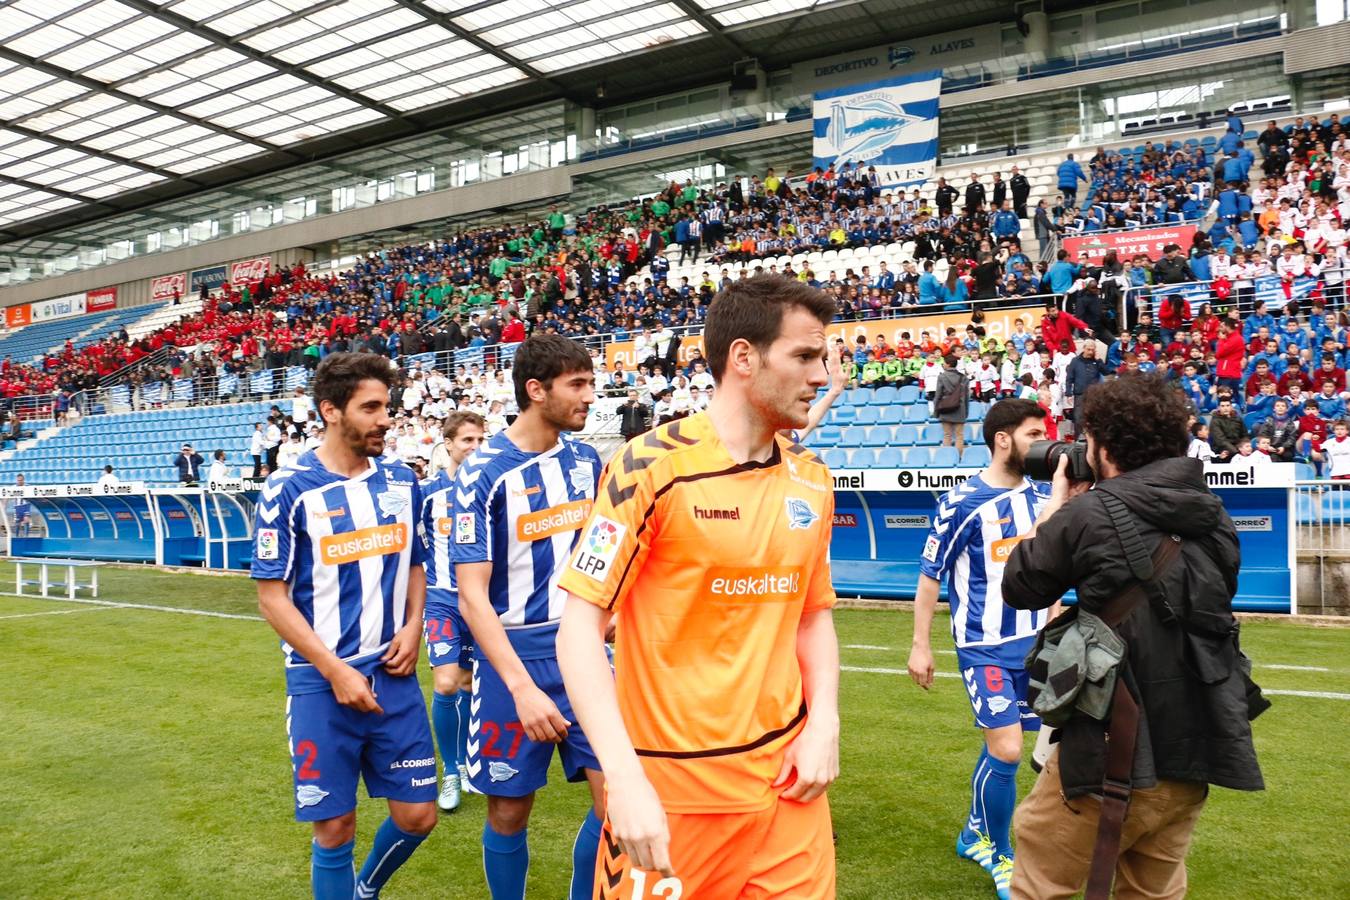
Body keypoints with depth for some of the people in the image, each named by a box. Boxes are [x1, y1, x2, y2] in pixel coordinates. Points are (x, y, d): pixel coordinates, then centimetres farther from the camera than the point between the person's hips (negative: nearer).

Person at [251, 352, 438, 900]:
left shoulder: (401, 483, 5)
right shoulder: (288, 491, -9)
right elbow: (272, 597, -8)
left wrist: (413, 628, -2)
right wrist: (336, 671, -13)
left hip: (394, 676, 4)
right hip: (323, 683, -4)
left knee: (418, 815, 9)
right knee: (335, 829, 5)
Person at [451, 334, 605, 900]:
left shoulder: (586, 461, 4)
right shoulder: (483, 474, -13)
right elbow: (472, 597, -16)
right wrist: (522, 687, -23)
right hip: (515, 657, -4)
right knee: (509, 810, 8)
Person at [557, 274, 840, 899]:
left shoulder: (812, 481, 4)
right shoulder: (652, 466, -14)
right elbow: (579, 627, -14)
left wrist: (824, 722, -1)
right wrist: (625, 779, -22)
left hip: (786, 780, 5)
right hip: (669, 791, -5)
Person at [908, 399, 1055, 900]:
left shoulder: (1042, 496, 4)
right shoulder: (962, 503, -13)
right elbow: (930, 576, -7)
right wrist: (920, 645, -7)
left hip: (1032, 642, 5)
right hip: (984, 647, -5)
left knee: (998, 744, 12)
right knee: (1006, 750, -8)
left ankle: (975, 835, 35)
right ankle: (998, 854, 17)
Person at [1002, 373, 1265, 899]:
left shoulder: (1091, 513, -15)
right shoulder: (1211, 514, 4)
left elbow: (1017, 588, -3)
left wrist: (1056, 506, 9)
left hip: (1116, 747, -6)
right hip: (1195, 747, 7)